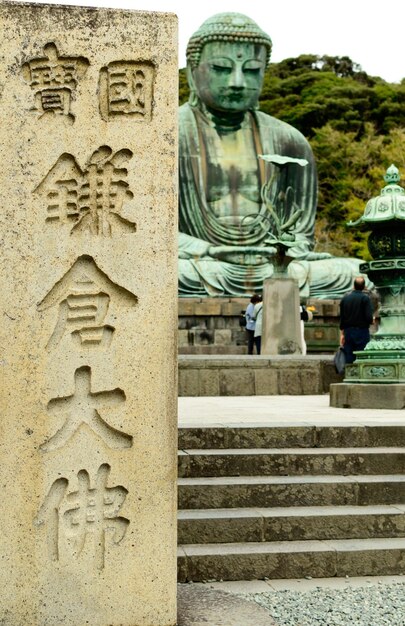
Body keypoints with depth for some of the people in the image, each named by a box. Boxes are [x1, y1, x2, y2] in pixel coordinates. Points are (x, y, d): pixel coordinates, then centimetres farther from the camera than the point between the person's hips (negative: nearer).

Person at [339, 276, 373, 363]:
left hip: (348, 331, 4)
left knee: (349, 359, 6)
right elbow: (369, 317, -16)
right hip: (362, 331, -4)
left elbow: (342, 318, 9)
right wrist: (371, 321, 7)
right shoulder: (365, 298, -9)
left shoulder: (345, 298, 6)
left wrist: (342, 334, 16)